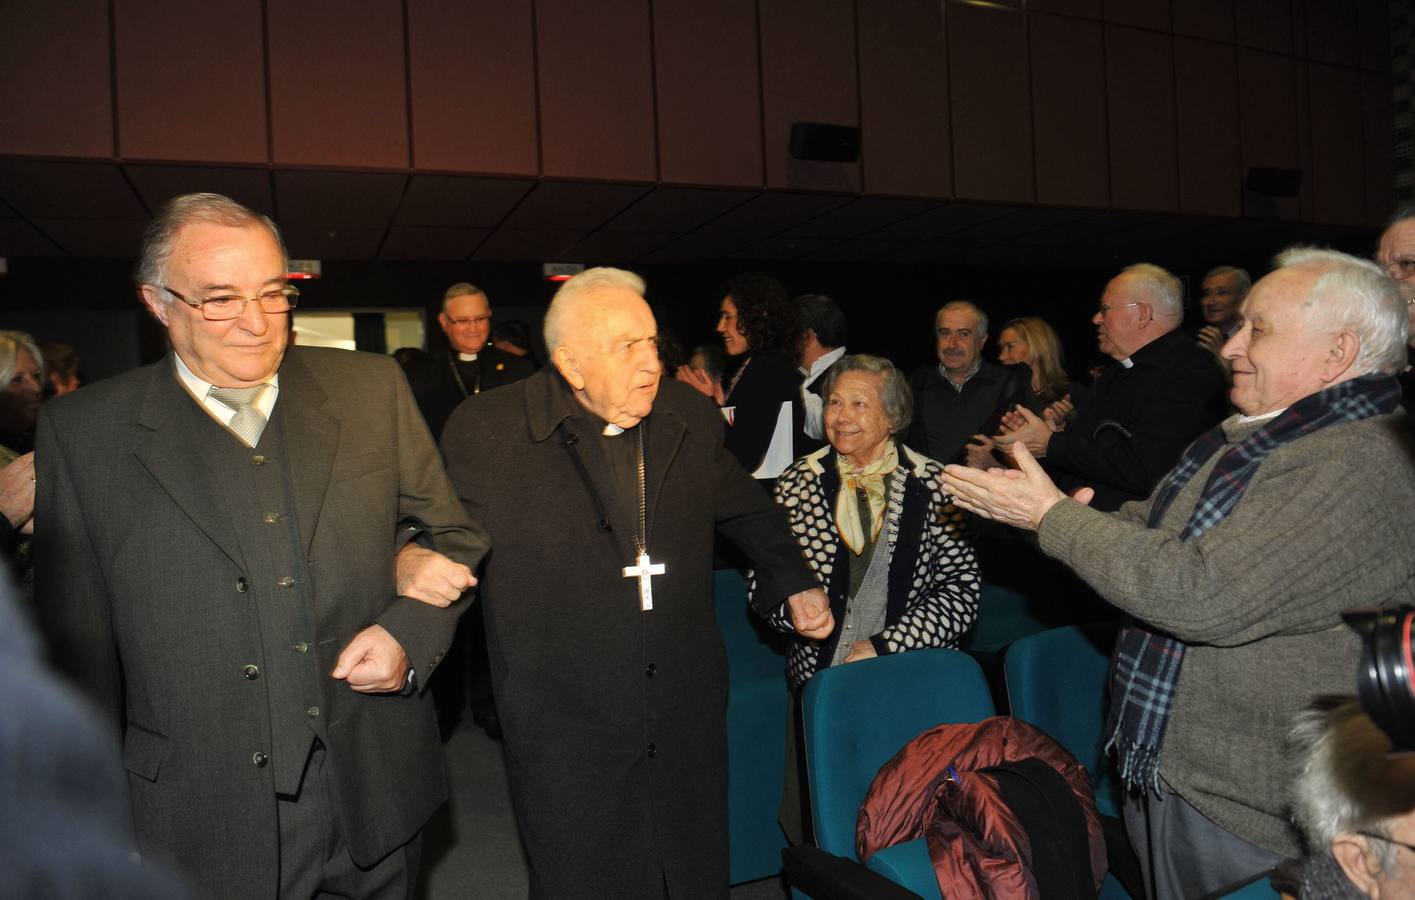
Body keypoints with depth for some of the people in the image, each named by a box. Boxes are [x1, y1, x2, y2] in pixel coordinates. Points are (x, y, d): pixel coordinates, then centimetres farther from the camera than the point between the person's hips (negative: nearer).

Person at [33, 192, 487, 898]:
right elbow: (79, 647, 0)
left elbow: (450, 534, 7)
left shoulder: (371, 389, 0)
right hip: (207, 823, -1)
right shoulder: (84, 432, -4)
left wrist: (409, 634, -11)